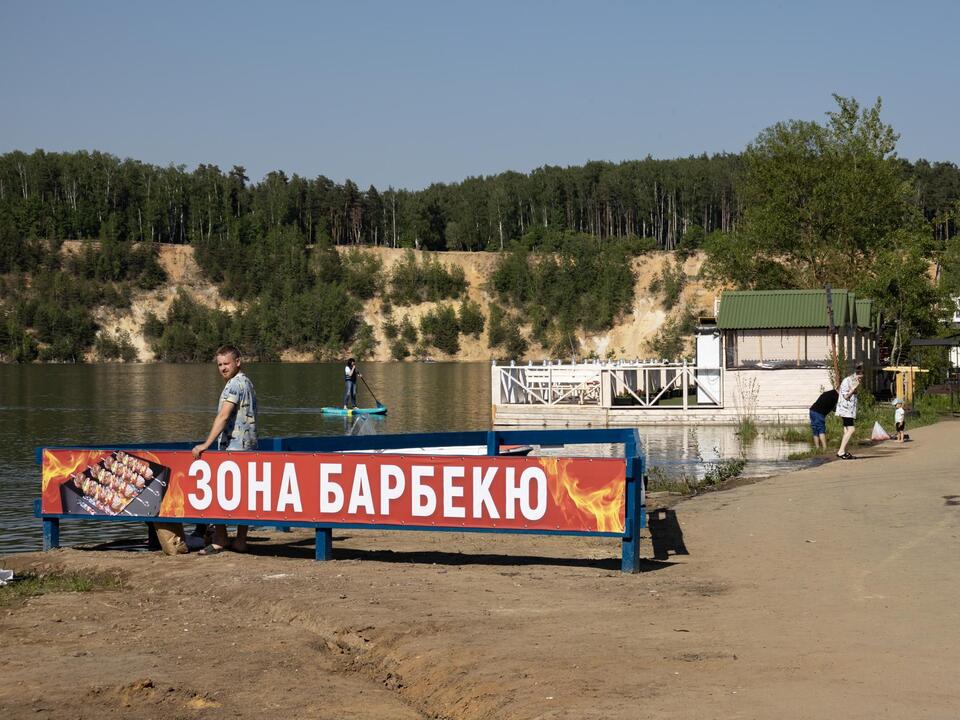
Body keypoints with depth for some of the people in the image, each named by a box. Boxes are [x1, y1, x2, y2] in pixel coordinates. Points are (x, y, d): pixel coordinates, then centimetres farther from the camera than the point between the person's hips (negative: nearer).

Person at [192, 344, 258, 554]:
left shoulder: (234, 384, -12)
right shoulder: (247, 383, 19)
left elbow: (223, 416, -22)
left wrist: (206, 444, -24)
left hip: (232, 448, -10)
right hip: (248, 448, 10)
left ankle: (219, 540, -4)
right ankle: (240, 541, 9)